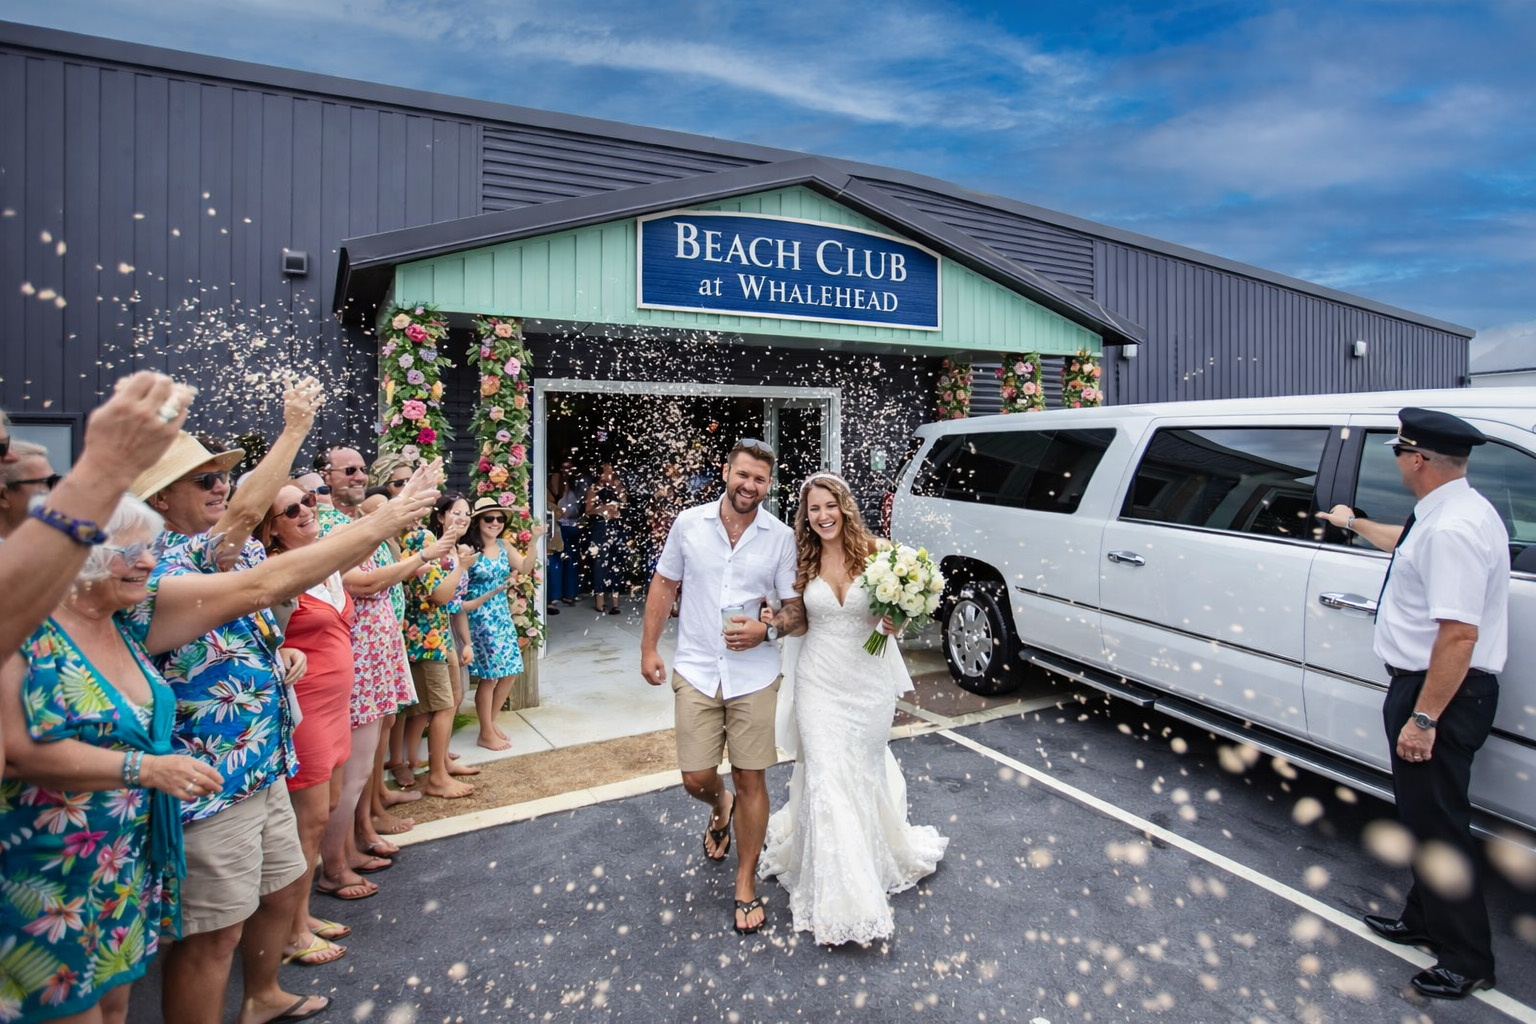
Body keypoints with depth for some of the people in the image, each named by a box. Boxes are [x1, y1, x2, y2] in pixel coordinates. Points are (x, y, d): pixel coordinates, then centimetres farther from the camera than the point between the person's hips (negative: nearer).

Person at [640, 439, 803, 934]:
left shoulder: (781, 537, -4)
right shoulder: (689, 523, -2)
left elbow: (796, 608, 1)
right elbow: (664, 585, 8)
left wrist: (766, 630, -19)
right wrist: (649, 648, 7)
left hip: (754, 678, -1)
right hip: (696, 673, 1)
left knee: (751, 780, 5)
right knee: (696, 778, 4)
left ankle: (746, 887, 24)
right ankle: (721, 808, 43)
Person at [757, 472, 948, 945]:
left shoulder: (873, 552, -8)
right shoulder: (803, 561, -2)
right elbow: (800, 623, 8)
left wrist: (895, 622, -23)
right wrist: (777, 621, -12)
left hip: (868, 681, 0)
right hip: (820, 681, 1)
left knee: (865, 774, 17)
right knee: (827, 779, 0)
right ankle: (841, 902, 12)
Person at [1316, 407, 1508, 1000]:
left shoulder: (1453, 529, -26)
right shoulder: (1445, 515, 7)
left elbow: (1459, 635, -30)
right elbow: (1407, 546, 32)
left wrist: (1423, 718, -27)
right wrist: (1354, 523, 48)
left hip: (1442, 692, -11)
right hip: (1423, 684, 11)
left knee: (1438, 821, 2)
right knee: (1421, 811, 23)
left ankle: (1466, 960, 18)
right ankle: (1426, 920, 40)